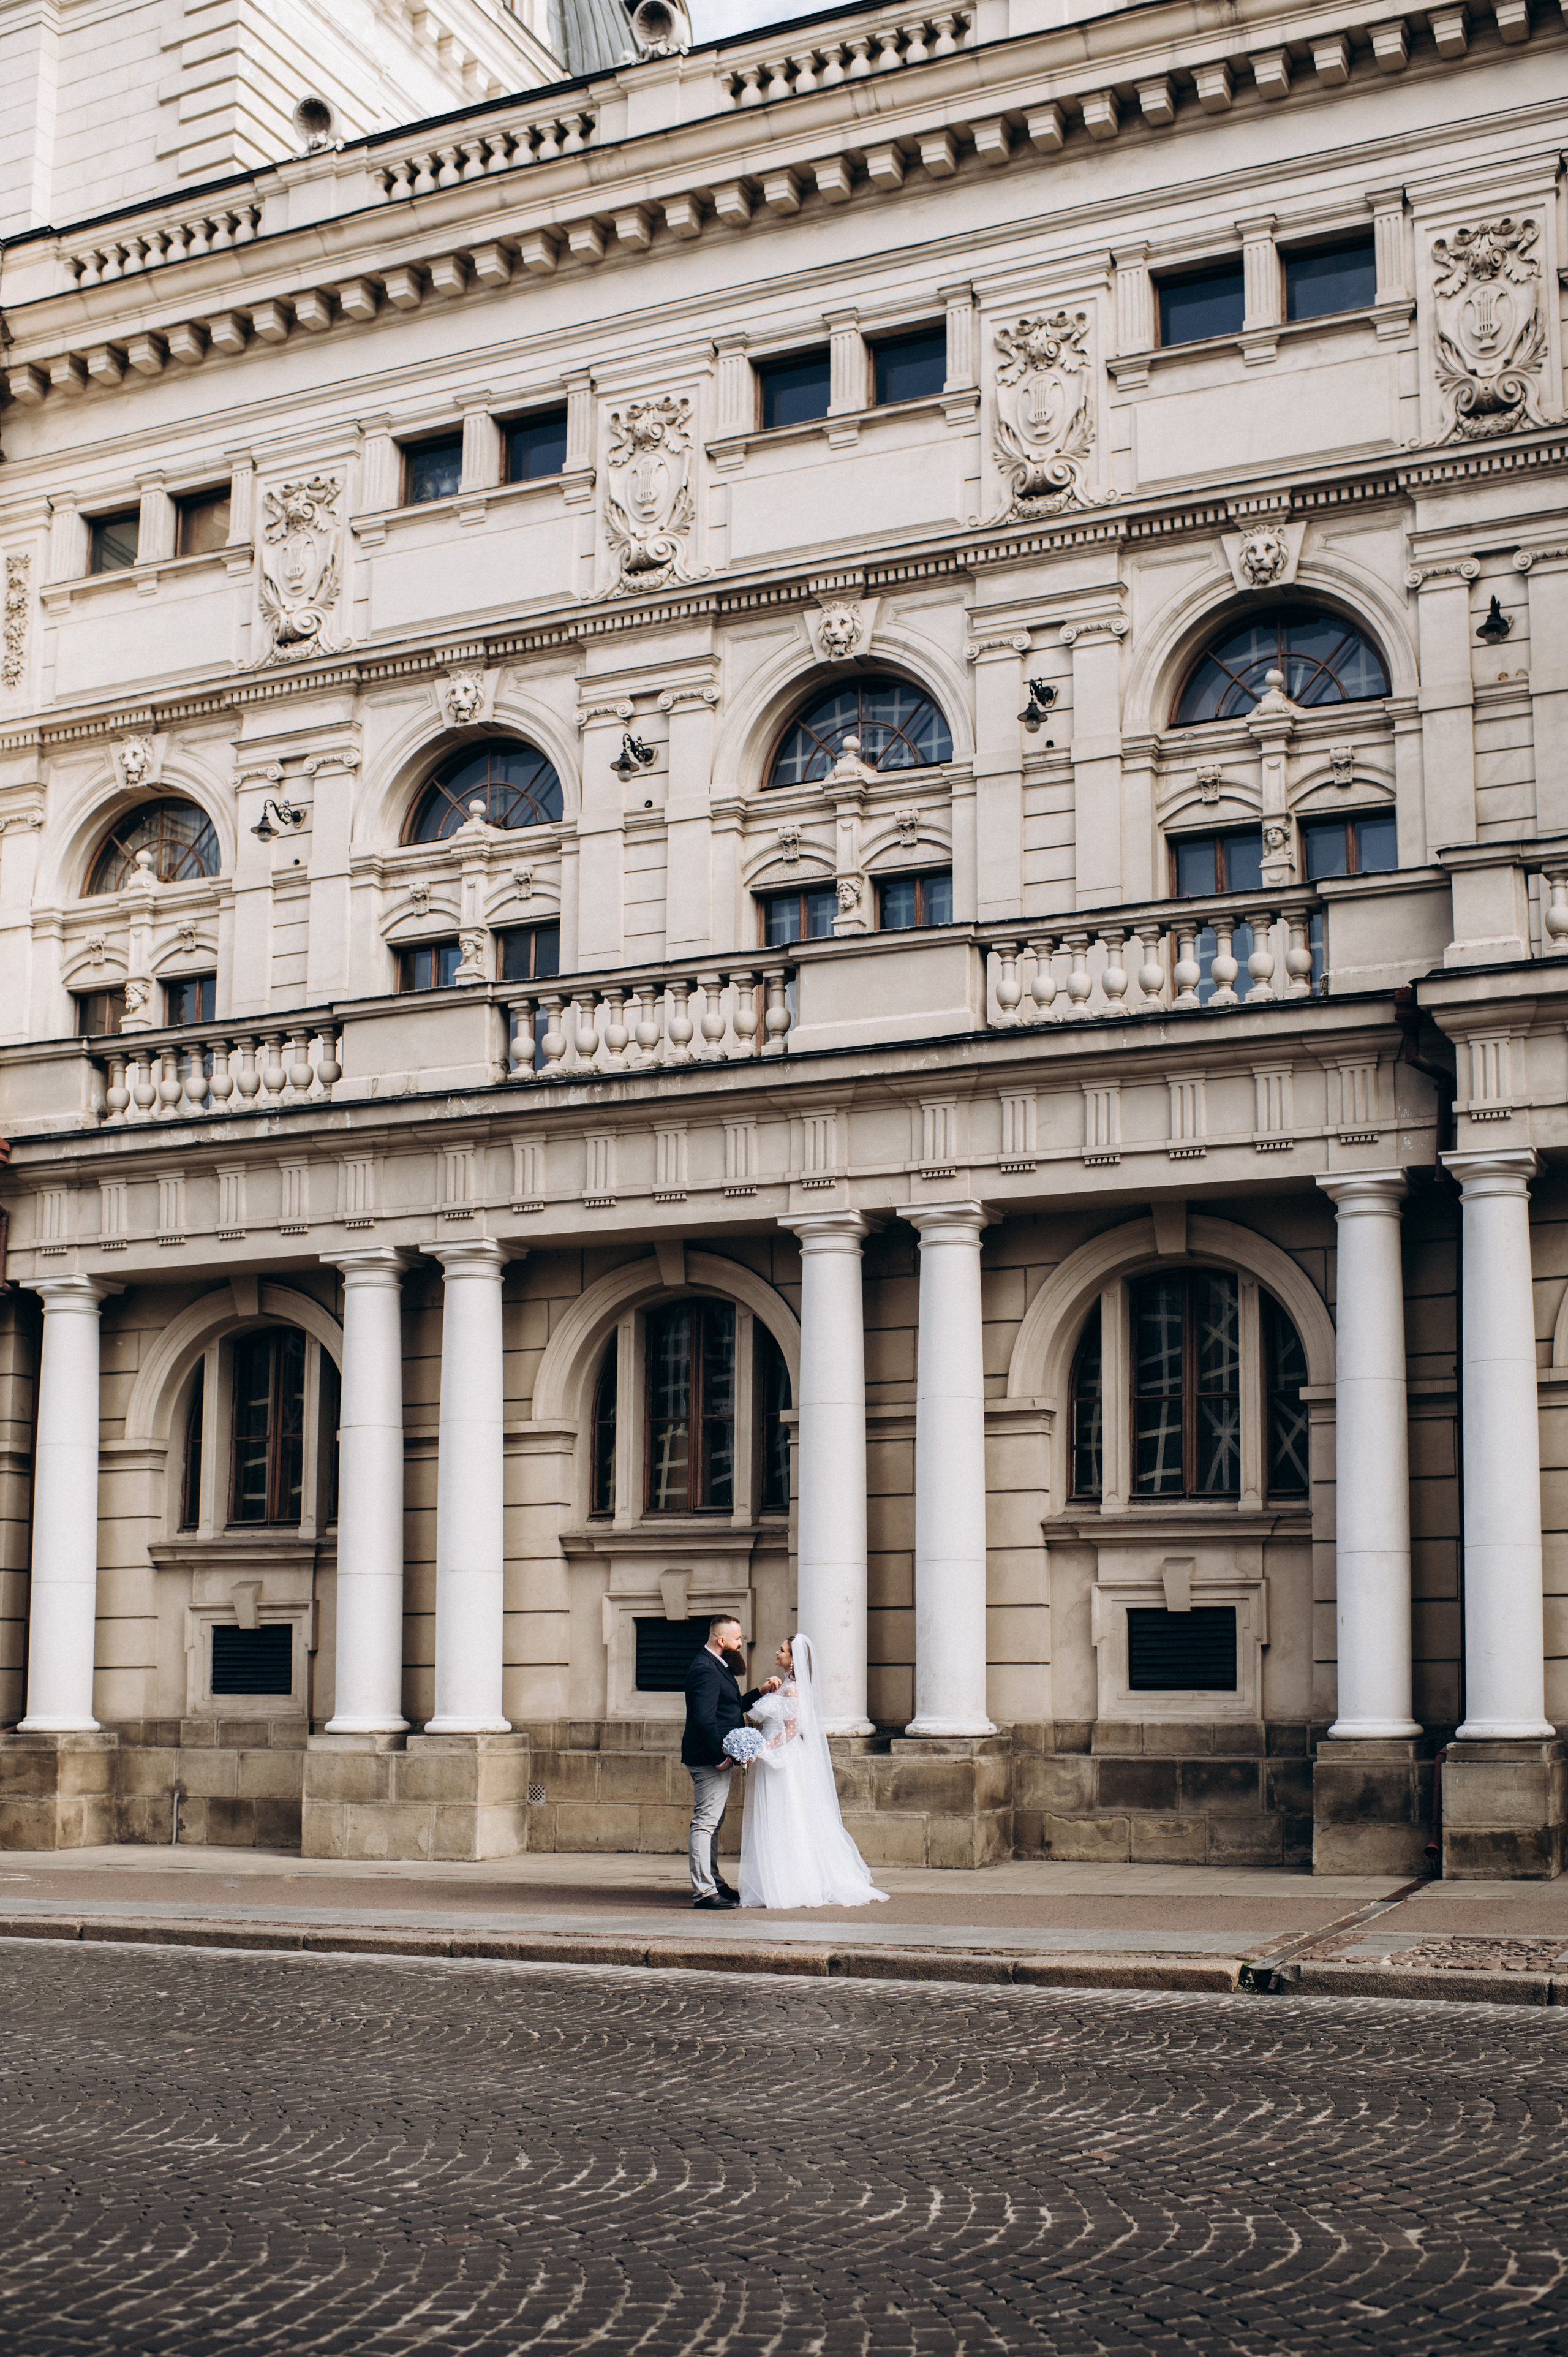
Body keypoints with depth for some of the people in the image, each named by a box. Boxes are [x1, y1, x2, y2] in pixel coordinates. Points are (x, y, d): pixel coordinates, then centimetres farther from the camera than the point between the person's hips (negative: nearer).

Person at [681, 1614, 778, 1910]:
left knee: (713, 1822, 17)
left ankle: (713, 1883, 26)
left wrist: (760, 1693, 12)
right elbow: (705, 1719, -26)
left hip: (718, 1759, 11)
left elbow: (732, 1707, 23)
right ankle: (703, 1891, -8)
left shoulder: (716, 1665, 16)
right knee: (705, 1822, -9)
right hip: (709, 1760, -11)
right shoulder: (705, 1670, -19)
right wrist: (722, 1754, -23)